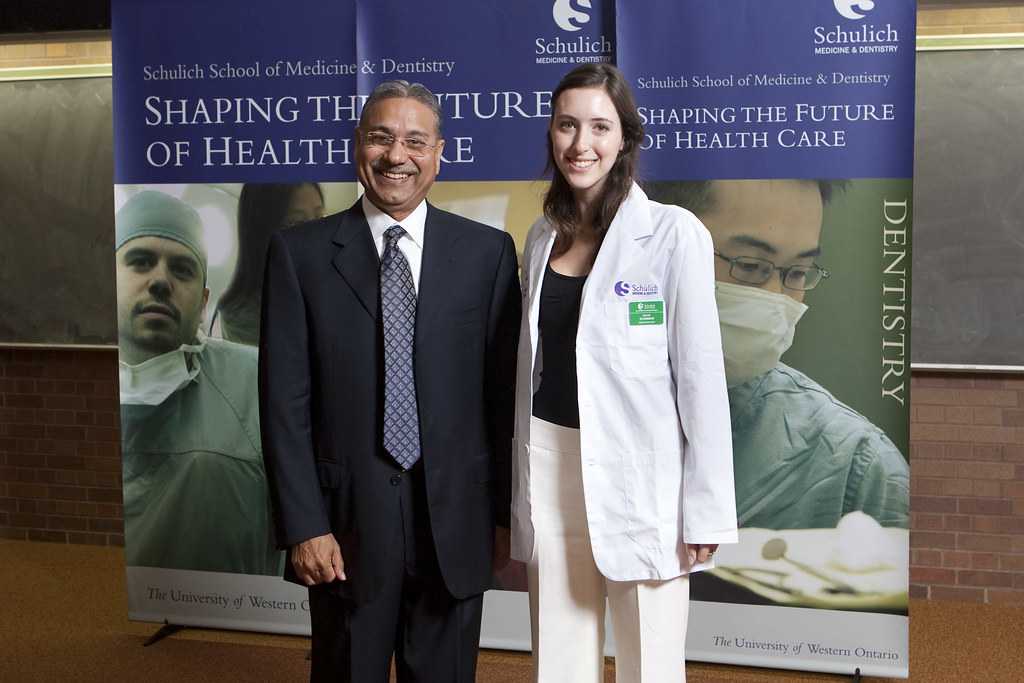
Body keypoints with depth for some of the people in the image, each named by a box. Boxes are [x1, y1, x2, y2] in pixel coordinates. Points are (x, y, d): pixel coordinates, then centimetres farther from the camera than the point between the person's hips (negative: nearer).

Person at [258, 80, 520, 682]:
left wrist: (505, 512, 2)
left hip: (456, 520, 1)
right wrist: (303, 525, -7)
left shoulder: (488, 252, 2)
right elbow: (285, 401, -3)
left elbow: (506, 392, 2)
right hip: (347, 519, 0)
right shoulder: (300, 253, 0)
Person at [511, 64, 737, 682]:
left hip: (639, 474, -5)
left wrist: (706, 510, -10)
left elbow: (701, 374, -8)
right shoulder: (543, 237, 11)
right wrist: (523, 490, 16)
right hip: (550, 466, 5)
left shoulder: (674, 233, -7)